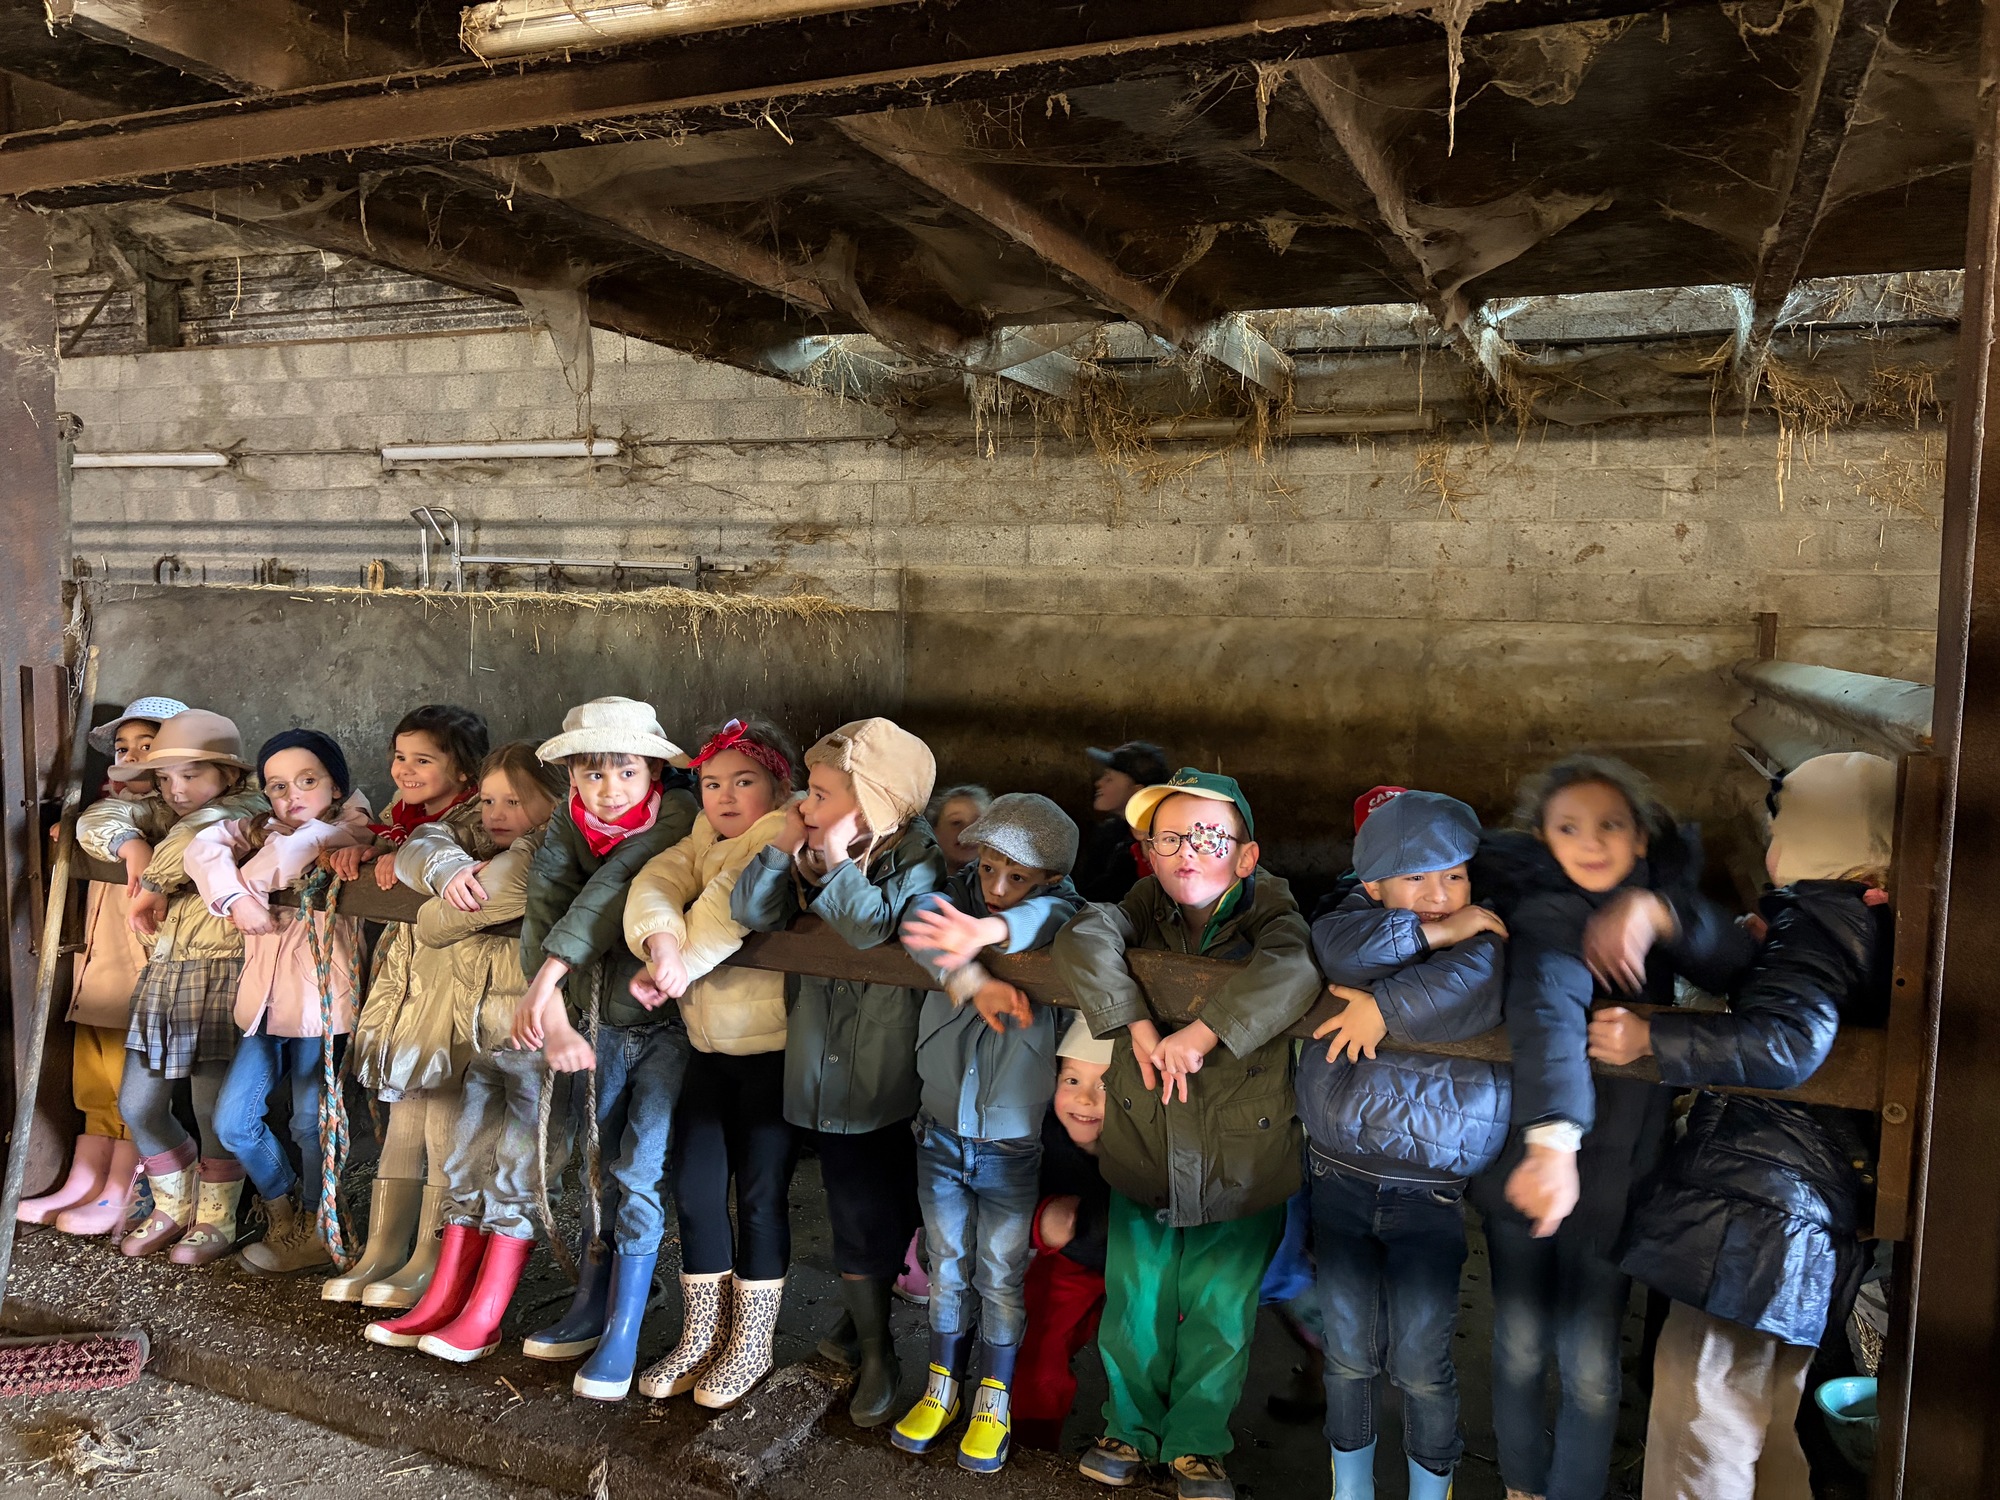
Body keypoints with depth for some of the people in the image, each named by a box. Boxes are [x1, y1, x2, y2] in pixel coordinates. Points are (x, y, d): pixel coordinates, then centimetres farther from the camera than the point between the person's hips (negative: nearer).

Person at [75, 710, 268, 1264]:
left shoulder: (248, 809, -10)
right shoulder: (164, 814, 14)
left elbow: (200, 832, -29)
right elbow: (99, 818, 4)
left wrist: (152, 886, -18)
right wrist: (132, 845, -14)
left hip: (223, 979, -8)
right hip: (164, 975, 8)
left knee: (214, 1111, 0)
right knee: (137, 1104, 12)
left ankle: (215, 1221, 20)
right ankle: (173, 1208, 32)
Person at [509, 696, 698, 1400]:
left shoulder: (678, 816, -18)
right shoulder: (568, 827, -4)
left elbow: (614, 888, -29)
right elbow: (543, 910, -19)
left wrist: (548, 974, -37)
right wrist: (555, 1018, -32)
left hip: (668, 1022, -5)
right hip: (604, 1021, 5)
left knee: (640, 1173, -7)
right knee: (606, 1167, 15)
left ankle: (621, 1340, 5)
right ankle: (589, 1312, 29)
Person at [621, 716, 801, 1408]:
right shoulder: (706, 840, 8)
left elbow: (733, 907, -25)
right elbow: (655, 883, -8)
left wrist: (671, 969, -19)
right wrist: (661, 941, -28)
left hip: (774, 1048, -7)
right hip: (708, 1046, 7)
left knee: (760, 1194, 3)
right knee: (694, 1188, 10)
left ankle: (750, 1345, 22)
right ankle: (701, 1337, 28)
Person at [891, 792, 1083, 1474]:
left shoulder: (1056, 913, -13)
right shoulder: (960, 896, -7)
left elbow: (1042, 916, -37)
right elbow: (920, 926, -28)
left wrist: (988, 932, -58)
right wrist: (970, 978, -43)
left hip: (1014, 1143, -2)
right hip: (942, 1132, 2)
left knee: (1002, 1275, 13)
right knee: (948, 1266, 17)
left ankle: (994, 1399, 34)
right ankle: (943, 1386, 37)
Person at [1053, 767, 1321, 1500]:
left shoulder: (1268, 913, -11)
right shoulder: (1147, 907, -4)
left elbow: (1291, 972, -33)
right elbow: (1082, 939, -22)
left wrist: (1200, 1033, -36)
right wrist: (1137, 1023, -30)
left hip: (1241, 1171, -2)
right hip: (1142, 1161, 2)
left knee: (1218, 1317, 12)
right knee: (1135, 1308, 16)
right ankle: (1132, 1429, 40)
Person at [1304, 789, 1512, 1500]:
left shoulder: (1487, 941, -4)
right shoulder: (1360, 915, 1)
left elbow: (1469, 987, -27)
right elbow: (1337, 947, -22)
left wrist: (1384, 1005, -24)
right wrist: (1430, 932, -22)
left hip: (1431, 1194, -1)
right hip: (1339, 1181, 2)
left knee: (1421, 1365, 5)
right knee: (1349, 1355, 12)